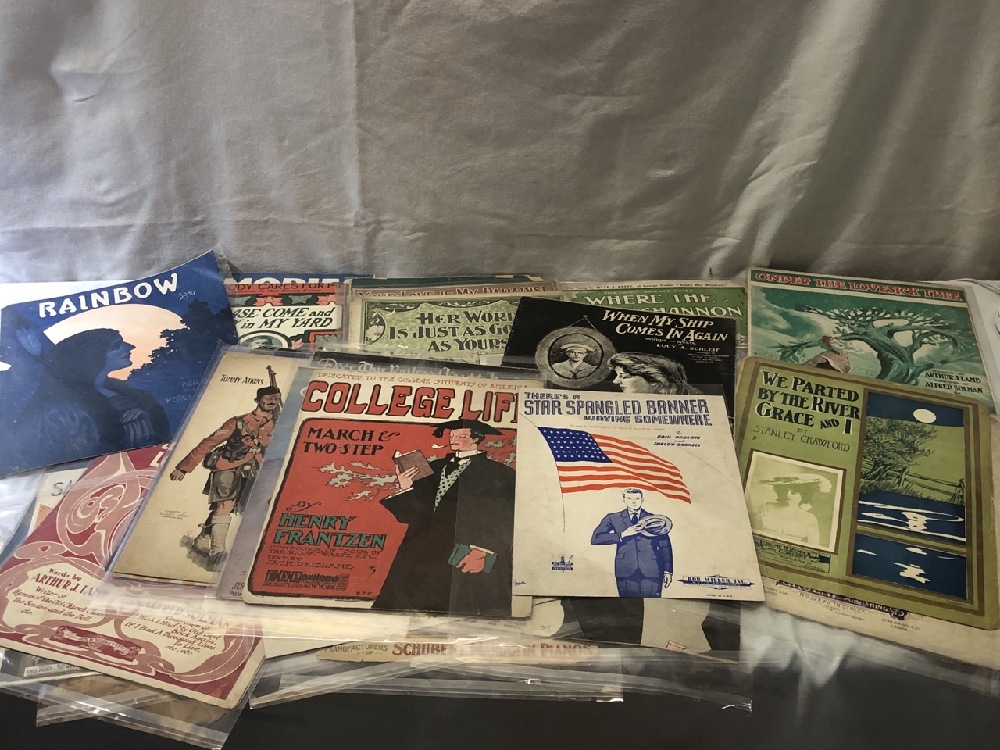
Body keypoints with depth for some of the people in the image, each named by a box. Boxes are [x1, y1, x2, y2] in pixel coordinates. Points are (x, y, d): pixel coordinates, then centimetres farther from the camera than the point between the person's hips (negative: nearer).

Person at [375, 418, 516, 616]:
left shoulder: (497, 473, 1)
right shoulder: (435, 468, 16)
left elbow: (501, 520, -8)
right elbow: (418, 511, 13)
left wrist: (482, 551, -19)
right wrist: (406, 489, -5)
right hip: (426, 552, 5)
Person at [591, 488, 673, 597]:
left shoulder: (654, 520, 11)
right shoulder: (613, 519, 8)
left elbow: (665, 547, 11)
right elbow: (595, 539, -3)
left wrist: (668, 571, 2)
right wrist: (622, 535, -10)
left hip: (652, 571, 0)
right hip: (626, 571, 0)